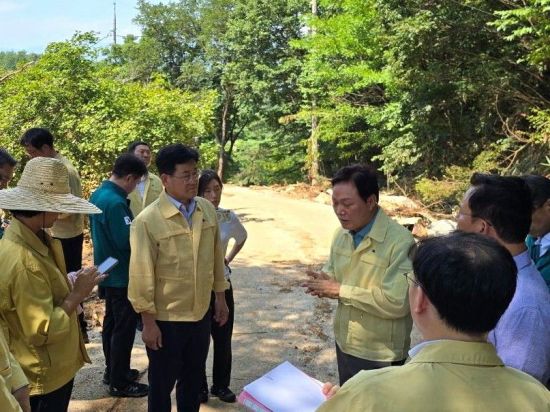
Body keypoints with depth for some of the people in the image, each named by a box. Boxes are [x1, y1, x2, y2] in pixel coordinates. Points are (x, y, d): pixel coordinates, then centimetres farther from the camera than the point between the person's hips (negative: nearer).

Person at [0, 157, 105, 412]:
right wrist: (78, 293, -19)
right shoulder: (24, 261, -29)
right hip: (44, 375, -9)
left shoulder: (33, 239, 0)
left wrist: (72, 285, 0)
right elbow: (43, 331, -27)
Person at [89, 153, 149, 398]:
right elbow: (127, 241, -26)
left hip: (107, 272, 10)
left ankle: (113, 371, 33)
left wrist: (133, 225, 9)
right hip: (121, 275, -10)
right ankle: (119, 382, 12)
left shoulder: (98, 194, 5)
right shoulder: (115, 202, -26)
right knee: (124, 328, 2)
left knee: (111, 322, 19)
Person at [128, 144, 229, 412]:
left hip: (201, 313, 5)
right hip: (166, 318, -5)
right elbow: (141, 274, -15)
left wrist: (220, 296, 12)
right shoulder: (147, 221, -18)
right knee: (162, 382, 14)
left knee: (193, 378, 22)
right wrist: (148, 321, -13)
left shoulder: (207, 209, -1)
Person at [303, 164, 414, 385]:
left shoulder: (400, 242, -23)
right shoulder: (342, 234, 1)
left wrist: (341, 290, -24)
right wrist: (324, 281, -9)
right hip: (344, 344, 7)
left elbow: (397, 302, -29)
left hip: (380, 356, -7)